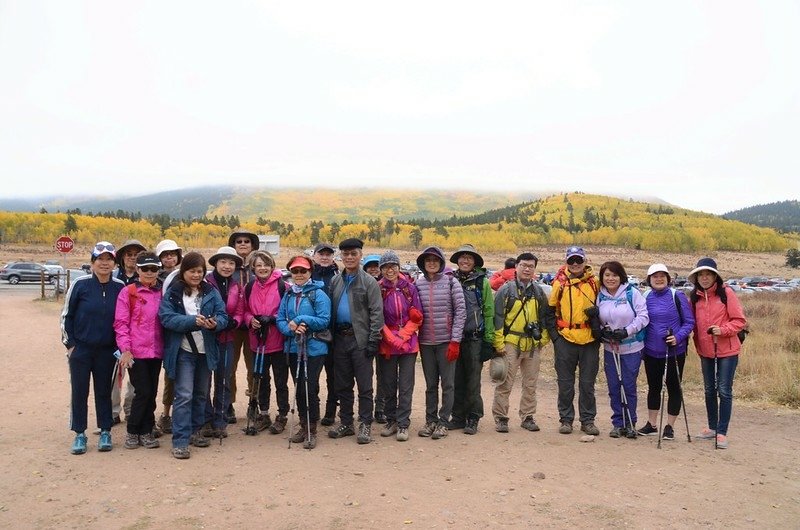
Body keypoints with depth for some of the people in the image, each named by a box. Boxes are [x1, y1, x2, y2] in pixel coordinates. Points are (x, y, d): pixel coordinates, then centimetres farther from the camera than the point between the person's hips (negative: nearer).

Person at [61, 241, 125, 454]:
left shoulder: (120, 288, -2)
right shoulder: (80, 284, -7)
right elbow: (66, 315, 0)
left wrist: (120, 345, 4)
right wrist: (69, 344, -1)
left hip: (107, 350, 1)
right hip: (80, 348, -1)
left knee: (104, 391, 10)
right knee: (79, 391, 6)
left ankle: (105, 432, 21)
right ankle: (79, 434, 18)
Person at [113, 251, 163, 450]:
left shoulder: (162, 293, 9)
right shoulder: (128, 292, -3)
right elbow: (120, 323, -5)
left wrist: (167, 346, 6)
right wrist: (125, 349, -11)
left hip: (156, 351, 4)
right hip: (136, 351, -4)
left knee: (151, 393, 9)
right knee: (143, 392, -5)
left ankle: (146, 432, 20)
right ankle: (133, 432, 13)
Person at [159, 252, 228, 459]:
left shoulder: (211, 292, 6)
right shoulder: (173, 292, -3)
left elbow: (223, 316, -1)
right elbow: (167, 317, -15)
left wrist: (215, 323, -24)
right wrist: (193, 321, -29)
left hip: (206, 350, 4)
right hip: (183, 351, -4)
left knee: (201, 393, 15)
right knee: (184, 395, -9)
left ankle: (194, 431, 31)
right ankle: (180, 440, -3)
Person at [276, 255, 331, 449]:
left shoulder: (318, 294, -6)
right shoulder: (288, 295, 11)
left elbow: (324, 320, -13)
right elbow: (279, 319, 7)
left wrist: (300, 320, -18)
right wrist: (290, 328, -14)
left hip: (314, 348, -6)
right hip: (294, 348, 6)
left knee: (309, 388, -6)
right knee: (298, 388, 12)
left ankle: (311, 430, 7)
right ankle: (303, 426, 26)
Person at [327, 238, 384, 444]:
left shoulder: (369, 282, -3)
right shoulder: (335, 282, 12)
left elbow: (376, 313, -8)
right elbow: (329, 310, 12)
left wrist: (373, 341, -14)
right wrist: (330, 336, 4)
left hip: (360, 339, -5)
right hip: (340, 338, 5)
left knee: (364, 386, 0)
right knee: (343, 385, 12)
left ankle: (365, 425, 8)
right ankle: (345, 423, 22)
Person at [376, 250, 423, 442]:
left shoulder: (409, 288, 2)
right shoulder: (378, 290, -1)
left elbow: (417, 317, 2)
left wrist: (403, 335, -8)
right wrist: (392, 338, -11)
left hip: (408, 343, 0)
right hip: (386, 345, 0)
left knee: (406, 386, 0)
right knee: (388, 384, 8)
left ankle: (403, 424, 6)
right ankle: (391, 421, 22)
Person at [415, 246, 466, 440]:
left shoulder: (451, 282, -3)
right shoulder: (417, 284, 6)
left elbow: (461, 311, -5)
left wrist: (455, 340, -10)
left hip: (447, 341, -3)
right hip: (425, 342, 3)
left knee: (447, 383, 3)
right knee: (430, 384, 12)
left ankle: (443, 422, 12)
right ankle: (430, 420, 22)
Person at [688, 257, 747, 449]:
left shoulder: (726, 292, -11)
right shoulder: (694, 296, 2)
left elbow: (740, 321, -10)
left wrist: (723, 330, -23)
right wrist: (697, 344, 3)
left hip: (727, 350, -5)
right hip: (705, 351, 5)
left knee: (724, 391, -1)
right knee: (709, 390, 15)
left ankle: (722, 432, 7)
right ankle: (712, 427, 29)